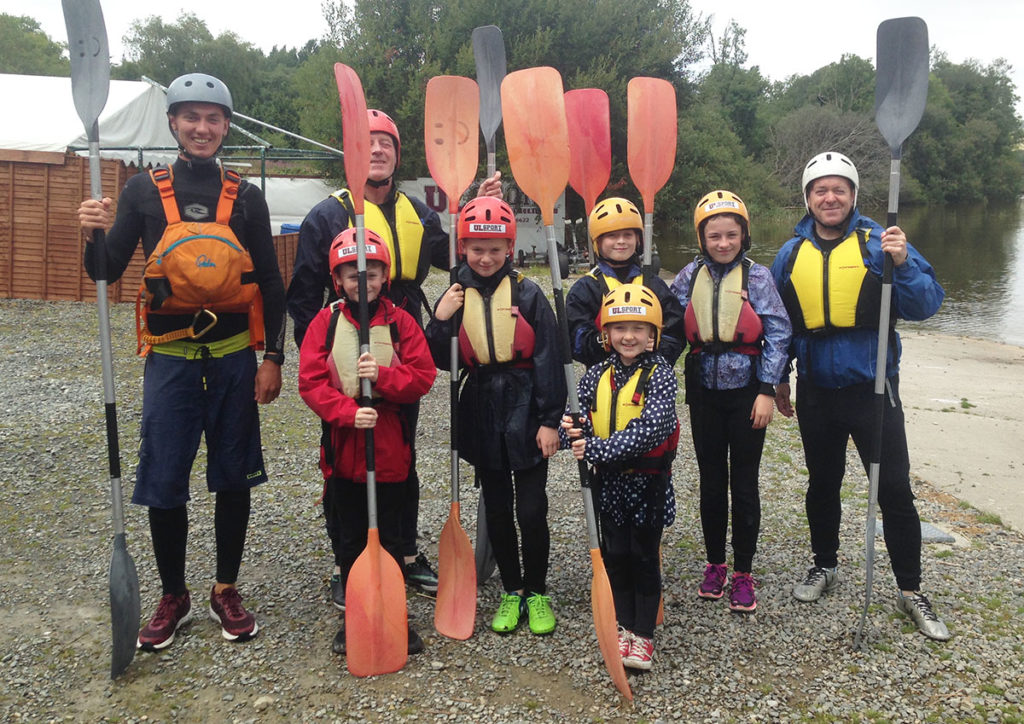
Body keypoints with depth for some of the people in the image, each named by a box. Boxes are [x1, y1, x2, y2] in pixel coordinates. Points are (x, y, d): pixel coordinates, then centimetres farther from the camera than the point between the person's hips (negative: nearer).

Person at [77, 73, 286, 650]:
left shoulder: (246, 197, 5)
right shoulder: (144, 191, 3)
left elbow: (271, 284, 5)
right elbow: (108, 272, 3)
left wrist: (273, 358, 0)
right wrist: (97, 235, -19)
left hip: (233, 356, 1)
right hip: (170, 357, 0)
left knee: (234, 477, 7)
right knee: (164, 482, 2)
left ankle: (227, 591, 24)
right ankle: (174, 598, 21)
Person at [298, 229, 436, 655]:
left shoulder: (399, 321, -1)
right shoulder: (326, 322, -1)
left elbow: (422, 376, -5)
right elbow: (311, 382, -7)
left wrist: (382, 375, -22)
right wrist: (348, 412, -21)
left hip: (390, 449, 0)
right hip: (343, 448, 1)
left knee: (389, 537, 10)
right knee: (349, 539, 13)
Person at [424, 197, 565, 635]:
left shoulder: (527, 294, -5)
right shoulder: (456, 297, 4)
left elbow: (547, 359, -6)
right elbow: (443, 362, 3)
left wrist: (550, 419, -9)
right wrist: (440, 320, -13)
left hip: (525, 412, -3)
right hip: (481, 414, 3)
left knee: (532, 511, 0)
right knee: (497, 511, 12)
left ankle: (537, 592, 20)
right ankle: (511, 591, 27)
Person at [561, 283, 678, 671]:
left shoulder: (660, 374, -13)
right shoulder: (597, 375, 2)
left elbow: (651, 429, -26)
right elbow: (574, 416, 1)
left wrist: (597, 449, -28)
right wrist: (571, 430, -24)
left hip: (648, 482, -4)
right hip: (608, 481, 5)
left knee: (644, 557, 8)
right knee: (616, 556, 14)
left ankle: (644, 636, 22)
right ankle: (626, 627, 32)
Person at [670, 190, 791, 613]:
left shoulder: (757, 276, -6)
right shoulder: (690, 277, 2)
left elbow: (778, 333, -7)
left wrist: (767, 390, -11)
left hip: (746, 392, -3)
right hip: (704, 392, 3)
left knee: (744, 484, 5)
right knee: (711, 481, 12)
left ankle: (743, 574, 18)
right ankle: (715, 564, 27)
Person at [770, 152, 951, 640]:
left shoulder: (880, 244, -4)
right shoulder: (791, 254, 5)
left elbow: (925, 305, -11)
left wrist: (903, 265, -28)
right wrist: (777, 378, 15)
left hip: (873, 390, -3)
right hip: (816, 394, 3)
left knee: (895, 491, -1)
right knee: (822, 485, 17)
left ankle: (911, 592, 14)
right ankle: (825, 566, 36)